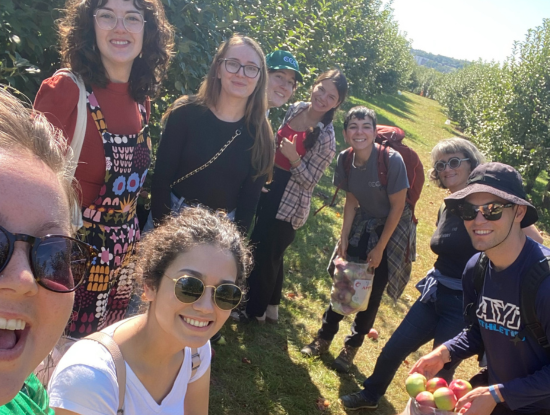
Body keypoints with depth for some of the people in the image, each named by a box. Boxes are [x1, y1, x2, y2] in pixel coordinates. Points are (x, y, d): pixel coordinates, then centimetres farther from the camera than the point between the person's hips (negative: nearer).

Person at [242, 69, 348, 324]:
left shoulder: (325, 137, -20)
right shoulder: (295, 109, -1)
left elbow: (310, 180, -18)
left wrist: (294, 158, -32)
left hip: (289, 202, -7)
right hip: (269, 188, 7)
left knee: (266, 255, 7)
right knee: (265, 251, 19)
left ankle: (255, 310, 30)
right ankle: (270, 306, 39)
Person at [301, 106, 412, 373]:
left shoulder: (391, 160, -27)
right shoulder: (345, 160, -12)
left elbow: (398, 206, -19)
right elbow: (351, 200, 0)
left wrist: (380, 247, -14)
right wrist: (344, 237, -5)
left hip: (391, 227, -4)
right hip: (363, 224, 4)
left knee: (372, 292, 4)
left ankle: (352, 347, 23)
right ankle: (324, 337, 24)